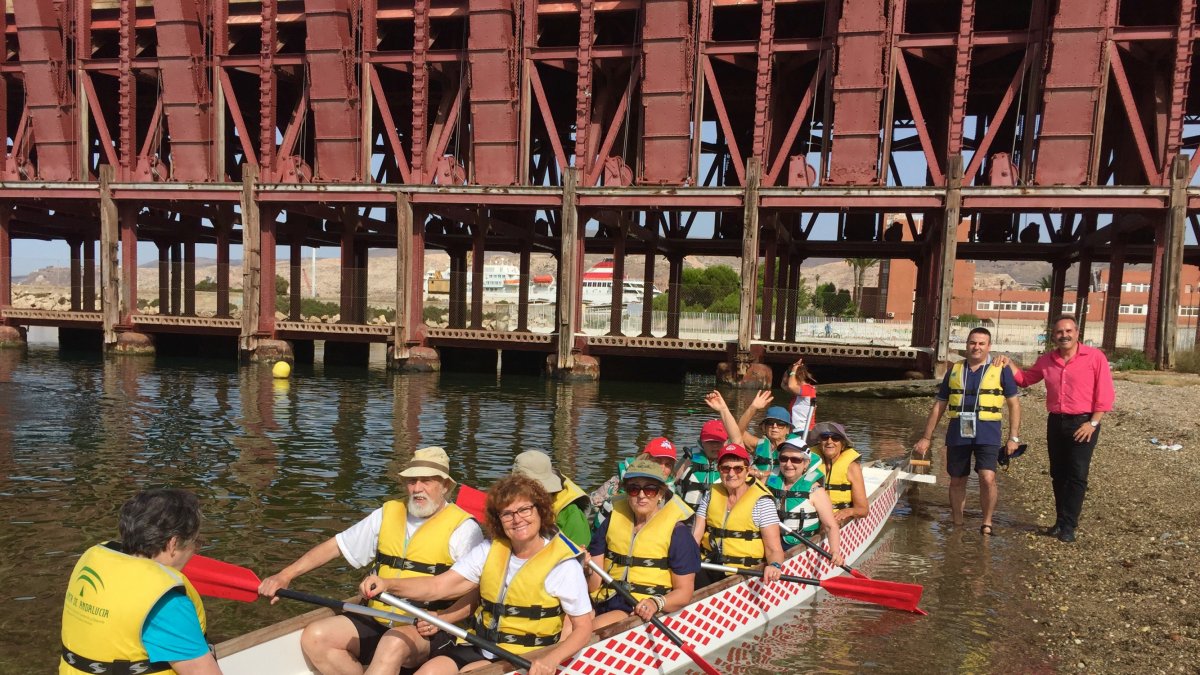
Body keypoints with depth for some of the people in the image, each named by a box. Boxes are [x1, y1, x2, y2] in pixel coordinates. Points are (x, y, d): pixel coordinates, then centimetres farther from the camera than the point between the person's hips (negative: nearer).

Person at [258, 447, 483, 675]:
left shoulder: (463, 528, -5)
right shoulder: (387, 515, 11)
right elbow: (335, 545, 15)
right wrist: (285, 575, 5)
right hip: (377, 622, 6)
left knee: (393, 643, -37)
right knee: (314, 637, -13)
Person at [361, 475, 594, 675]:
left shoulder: (563, 565, -10)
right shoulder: (490, 550, 3)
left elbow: (583, 628, -6)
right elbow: (437, 587, -4)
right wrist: (387, 584, -21)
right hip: (477, 647, 5)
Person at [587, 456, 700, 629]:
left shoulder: (676, 531, -2)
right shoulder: (613, 521, 11)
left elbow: (684, 591, -3)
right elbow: (593, 584, 11)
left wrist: (656, 603, -22)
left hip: (644, 612, -4)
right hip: (604, 603, 4)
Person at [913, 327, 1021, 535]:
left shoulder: (1000, 370, 3)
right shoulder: (954, 370, 10)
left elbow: (1014, 404, 5)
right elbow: (939, 406, 13)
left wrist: (1013, 437, -1)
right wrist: (926, 437, 11)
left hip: (987, 434, -3)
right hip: (957, 434, 3)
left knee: (987, 478, -18)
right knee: (957, 481, 11)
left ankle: (987, 523, 2)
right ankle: (956, 523, 27)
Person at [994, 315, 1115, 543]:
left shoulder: (1094, 357, -8)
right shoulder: (1047, 360, 7)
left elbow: (1105, 394, -9)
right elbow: (1025, 378, 21)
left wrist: (1093, 423, -14)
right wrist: (1009, 364, 3)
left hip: (1083, 423, -5)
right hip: (1055, 422, 5)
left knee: (1076, 477, -3)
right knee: (1058, 475, 11)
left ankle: (1068, 527, 2)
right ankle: (1061, 522, 21)